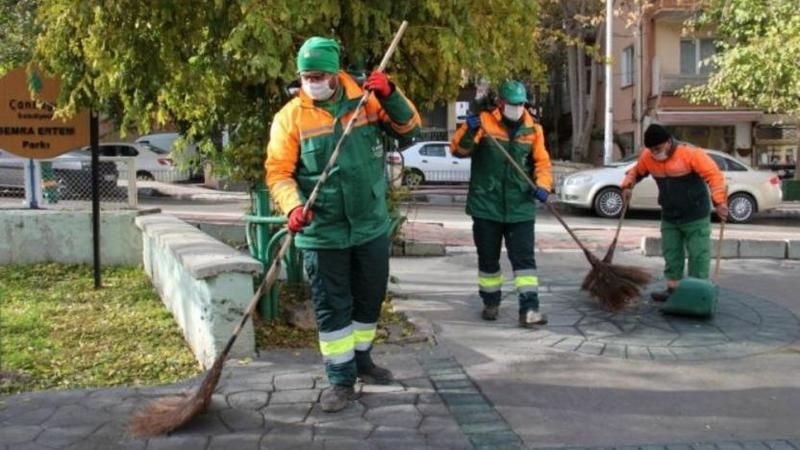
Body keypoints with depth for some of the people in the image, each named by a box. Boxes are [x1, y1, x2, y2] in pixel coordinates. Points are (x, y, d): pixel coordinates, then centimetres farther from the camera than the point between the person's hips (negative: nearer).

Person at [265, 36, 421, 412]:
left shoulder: (367, 100, -1)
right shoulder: (290, 117, -8)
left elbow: (409, 129, 2)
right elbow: (278, 171, -10)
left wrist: (391, 96, -15)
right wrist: (292, 206, -28)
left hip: (371, 226, 3)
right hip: (322, 232, -3)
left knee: (370, 298, 17)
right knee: (332, 307, 2)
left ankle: (361, 359, 39)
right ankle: (341, 378, 15)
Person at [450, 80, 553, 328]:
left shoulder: (533, 129, 5)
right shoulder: (483, 122, -3)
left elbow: (542, 163, 6)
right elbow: (458, 150, -8)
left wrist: (542, 185, -12)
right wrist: (469, 131, -27)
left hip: (520, 208, 1)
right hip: (486, 206, -1)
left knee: (524, 258, -4)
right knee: (488, 259, 11)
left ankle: (529, 309, -5)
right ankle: (491, 303, 28)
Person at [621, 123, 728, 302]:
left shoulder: (691, 153, -22)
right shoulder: (647, 157, -6)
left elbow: (714, 175, -25)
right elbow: (636, 171, 14)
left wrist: (719, 201, -35)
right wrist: (627, 186, -5)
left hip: (695, 216, -5)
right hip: (669, 217, 6)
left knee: (698, 255, -2)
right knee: (671, 254, 11)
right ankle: (673, 288, 21)